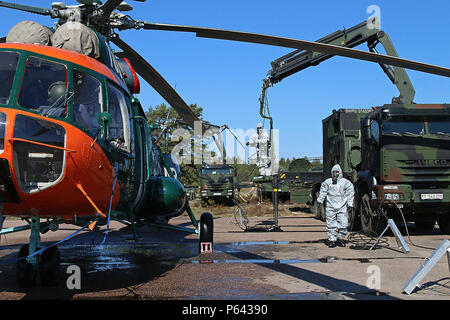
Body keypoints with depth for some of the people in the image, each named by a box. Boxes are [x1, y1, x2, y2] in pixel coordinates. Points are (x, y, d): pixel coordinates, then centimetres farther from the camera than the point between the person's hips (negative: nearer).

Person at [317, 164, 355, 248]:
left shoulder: (345, 182, 1)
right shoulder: (327, 182, 5)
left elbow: (350, 193, 7)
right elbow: (323, 191, 17)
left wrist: (350, 204, 5)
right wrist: (319, 200, 14)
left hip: (342, 207, -1)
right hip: (330, 206, 1)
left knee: (343, 224, -2)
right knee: (331, 224, 1)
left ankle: (341, 239, 16)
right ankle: (332, 240, 10)